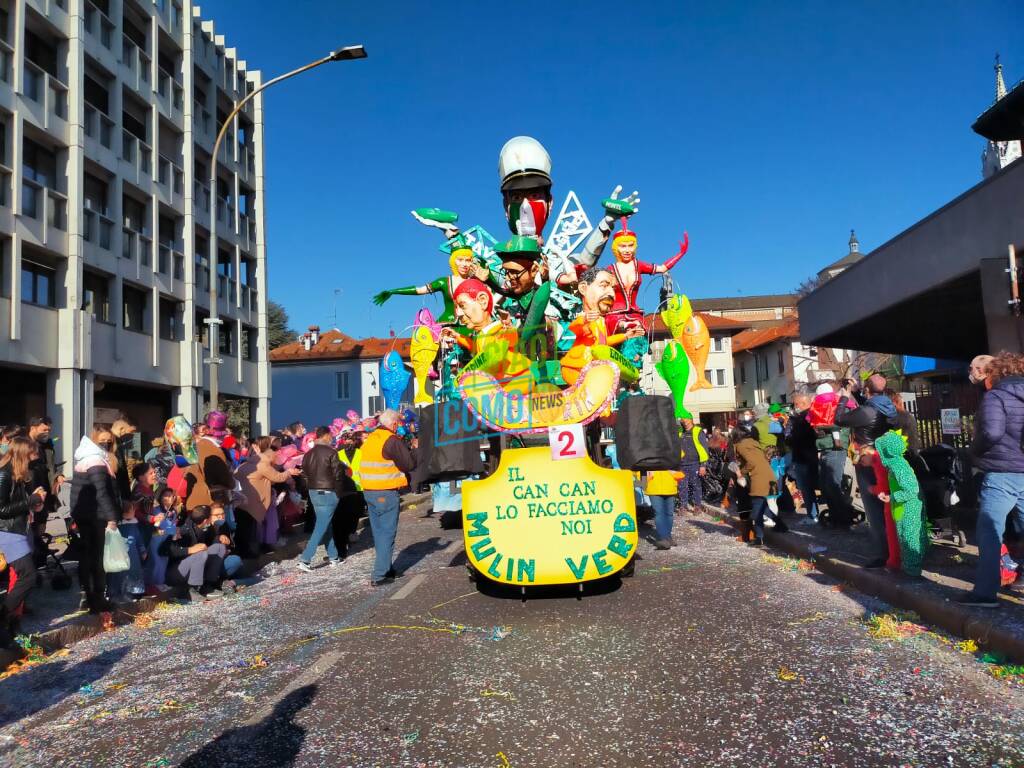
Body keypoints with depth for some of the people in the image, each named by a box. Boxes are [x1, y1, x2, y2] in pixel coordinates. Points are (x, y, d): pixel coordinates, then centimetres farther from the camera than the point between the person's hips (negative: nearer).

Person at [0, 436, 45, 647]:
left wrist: (36, 497, -2)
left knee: (17, 578, 10)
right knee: (28, 575, -13)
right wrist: (31, 500, -17)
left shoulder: (20, 475, 10)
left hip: (17, 530, 9)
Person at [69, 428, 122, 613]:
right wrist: (112, 517, -27)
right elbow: (102, 492, -25)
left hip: (82, 514, 9)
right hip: (96, 516, -9)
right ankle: (98, 600, 2)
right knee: (98, 556, -3)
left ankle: (88, 596, 22)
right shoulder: (96, 461, -17)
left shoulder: (84, 458, 13)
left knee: (87, 554, 14)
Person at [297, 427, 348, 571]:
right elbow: (338, 474, -12)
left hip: (313, 492, 8)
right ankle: (305, 559, -11)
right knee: (321, 527, -5)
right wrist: (339, 492, 1)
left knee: (325, 525, 15)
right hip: (327, 493, -8)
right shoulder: (331, 452, -14)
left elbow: (305, 473, 11)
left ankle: (333, 556, 21)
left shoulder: (309, 453, 7)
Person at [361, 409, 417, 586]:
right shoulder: (392, 440, -13)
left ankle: (386, 568, 26)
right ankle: (379, 575, -3)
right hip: (386, 493, -8)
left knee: (379, 532, 16)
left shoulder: (370, 439, 12)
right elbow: (410, 464, -15)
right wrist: (412, 449, 4)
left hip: (369, 491, 8)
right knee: (387, 533, -2)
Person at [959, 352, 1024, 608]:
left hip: (1002, 475, -6)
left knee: (989, 534, -3)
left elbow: (991, 433, -21)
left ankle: (985, 593, -3)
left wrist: (975, 449, -4)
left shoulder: (995, 396, -9)